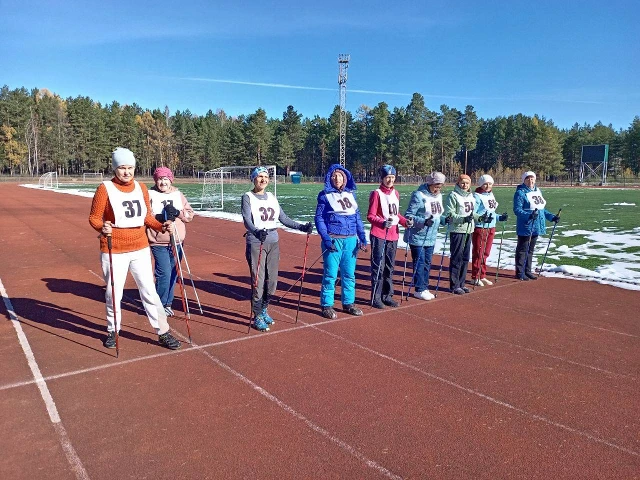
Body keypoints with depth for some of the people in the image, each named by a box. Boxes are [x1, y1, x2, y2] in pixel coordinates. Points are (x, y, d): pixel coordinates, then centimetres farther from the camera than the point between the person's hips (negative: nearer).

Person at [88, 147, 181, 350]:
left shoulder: (141, 188, 6)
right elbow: (94, 217, -6)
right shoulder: (105, 188, -7)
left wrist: (161, 227, -5)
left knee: (149, 292, 6)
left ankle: (163, 333, 14)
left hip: (140, 249, 3)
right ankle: (112, 331, 32)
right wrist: (102, 227, -27)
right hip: (114, 251, -3)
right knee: (114, 293, 10)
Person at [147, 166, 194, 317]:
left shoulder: (179, 195, 11)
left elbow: (190, 214, 5)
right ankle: (160, 305, 7)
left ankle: (168, 304, 23)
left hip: (177, 242, 4)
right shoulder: (150, 195, 0)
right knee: (164, 274, -9)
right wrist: (160, 217, -22)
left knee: (173, 274, 9)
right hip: (159, 243, -4)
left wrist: (177, 213, -13)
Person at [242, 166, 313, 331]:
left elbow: (284, 218, 10)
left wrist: (301, 227, -3)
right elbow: (247, 220, -19)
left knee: (272, 282, 9)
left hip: (273, 243, 5)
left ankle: (263, 310, 29)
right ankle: (257, 317, 10)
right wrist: (256, 232, -39)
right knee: (258, 282, -4)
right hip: (256, 243, -5)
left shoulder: (272, 197, 13)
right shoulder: (248, 197, -3)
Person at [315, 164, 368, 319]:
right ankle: (327, 305, 11)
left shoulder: (350, 194, 11)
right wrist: (326, 239, -16)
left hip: (351, 240, 4)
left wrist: (362, 237, 4)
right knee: (330, 275, -1)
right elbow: (319, 218, -5)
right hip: (333, 240, -4)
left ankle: (348, 303, 24)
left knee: (349, 274, 11)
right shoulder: (325, 195, -1)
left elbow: (357, 217, 12)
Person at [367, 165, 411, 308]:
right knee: (378, 267, -4)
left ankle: (387, 296, 24)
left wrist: (405, 221, 1)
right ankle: (376, 298, 3)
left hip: (393, 235, 7)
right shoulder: (376, 194, -8)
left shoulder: (396, 193, 12)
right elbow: (370, 216, -11)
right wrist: (383, 222, -27)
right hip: (379, 236, -7)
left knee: (390, 267, 14)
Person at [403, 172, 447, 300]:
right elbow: (408, 216, -17)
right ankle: (419, 290, 11)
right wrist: (424, 222, -29)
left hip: (431, 237, 7)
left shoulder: (438, 196, 9)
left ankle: (424, 288, 25)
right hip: (418, 237, -7)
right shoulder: (419, 196, -15)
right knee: (419, 263, 0)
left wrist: (444, 219, -2)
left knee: (427, 263, 14)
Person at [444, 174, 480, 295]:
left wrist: (479, 217, 6)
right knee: (456, 258, -3)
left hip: (468, 231, 8)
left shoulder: (471, 196, 15)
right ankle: (454, 285, 4)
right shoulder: (453, 196, -9)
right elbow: (449, 215, -15)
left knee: (465, 258, 12)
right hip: (457, 231, -8)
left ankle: (461, 283, 22)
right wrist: (463, 219, -25)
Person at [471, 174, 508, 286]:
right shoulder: (477, 196, -12)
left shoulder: (491, 195, 14)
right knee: (478, 253, -2)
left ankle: (482, 276, 24)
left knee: (486, 253, 14)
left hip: (491, 228, 8)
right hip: (480, 228, -8)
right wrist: (481, 218, -34)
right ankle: (475, 277, 7)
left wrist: (500, 217, 8)